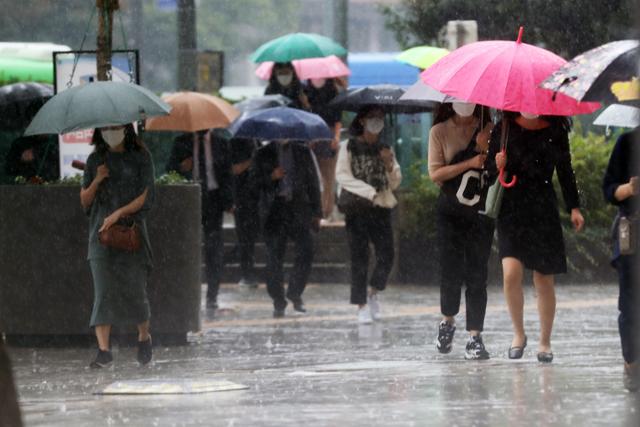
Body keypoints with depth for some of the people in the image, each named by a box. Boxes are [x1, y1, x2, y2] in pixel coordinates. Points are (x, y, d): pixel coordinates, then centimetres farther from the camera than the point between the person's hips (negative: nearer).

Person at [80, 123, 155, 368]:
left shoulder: (140, 157, 4)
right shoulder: (96, 160, 12)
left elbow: (145, 197, -3)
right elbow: (84, 200, 13)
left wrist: (118, 214, -15)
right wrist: (97, 180, -6)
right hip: (101, 231, 2)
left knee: (134, 288, -2)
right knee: (103, 290, -9)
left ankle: (144, 337, 24)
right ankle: (103, 350, -14)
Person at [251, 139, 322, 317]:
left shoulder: (302, 151, 12)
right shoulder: (264, 154, 9)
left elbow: (313, 182, 13)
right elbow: (255, 181, 5)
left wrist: (316, 213, 8)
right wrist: (271, 177, -15)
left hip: (299, 207, 1)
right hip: (274, 211, -1)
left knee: (306, 251, -12)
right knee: (274, 257, -2)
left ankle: (295, 293, 8)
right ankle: (278, 302, 5)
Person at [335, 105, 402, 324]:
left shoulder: (385, 149, 15)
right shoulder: (349, 147, 3)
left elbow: (395, 183, 15)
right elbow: (342, 176, -6)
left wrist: (390, 165, -5)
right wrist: (369, 191, -12)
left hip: (381, 207, 3)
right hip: (356, 207, -3)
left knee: (386, 256, -6)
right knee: (359, 258, -4)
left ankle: (374, 294, 17)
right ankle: (362, 306, 1)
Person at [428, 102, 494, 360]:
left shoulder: (488, 130, 7)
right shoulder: (440, 132, 3)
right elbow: (435, 173, -6)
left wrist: (486, 149, -15)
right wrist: (470, 163, -15)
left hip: (481, 210, 1)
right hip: (451, 210, -1)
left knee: (477, 275, -4)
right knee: (451, 271, -4)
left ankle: (475, 337, -3)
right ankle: (448, 321, 23)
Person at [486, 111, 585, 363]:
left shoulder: (555, 131, 4)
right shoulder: (505, 128, 2)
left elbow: (565, 170, 10)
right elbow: (489, 165, 7)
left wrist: (574, 207, 4)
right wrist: (496, 165, -16)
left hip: (544, 210, 1)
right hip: (511, 209, -1)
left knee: (544, 280, 3)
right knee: (511, 273, -16)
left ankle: (545, 342, 16)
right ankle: (518, 333, 4)